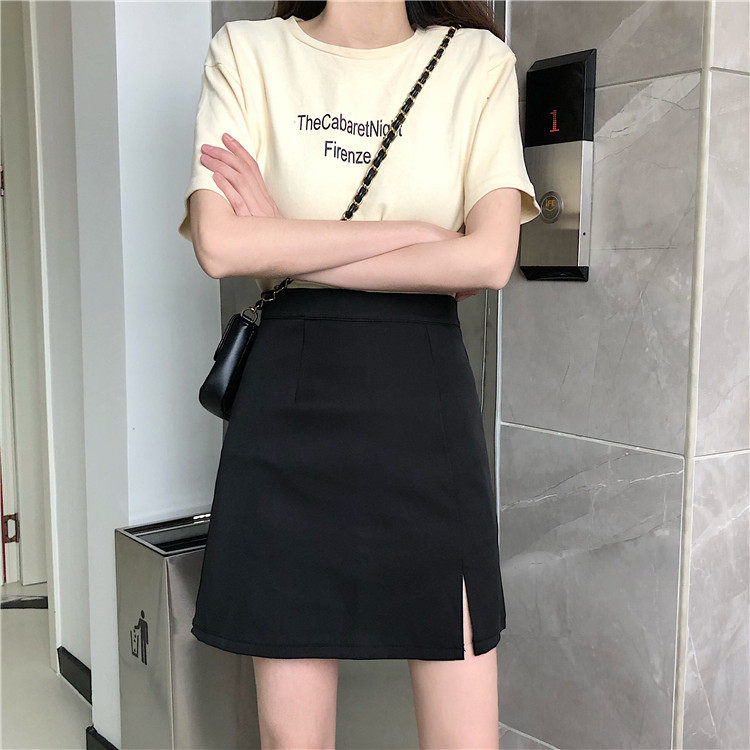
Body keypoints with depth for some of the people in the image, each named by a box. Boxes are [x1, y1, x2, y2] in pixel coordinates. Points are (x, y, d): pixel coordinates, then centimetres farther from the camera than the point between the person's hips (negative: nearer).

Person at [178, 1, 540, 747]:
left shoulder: (479, 62, 6)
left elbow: (490, 258, -9)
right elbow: (219, 245, -10)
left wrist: (287, 248, -8)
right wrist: (418, 231, -9)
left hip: (426, 398, 1)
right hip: (289, 400, 0)